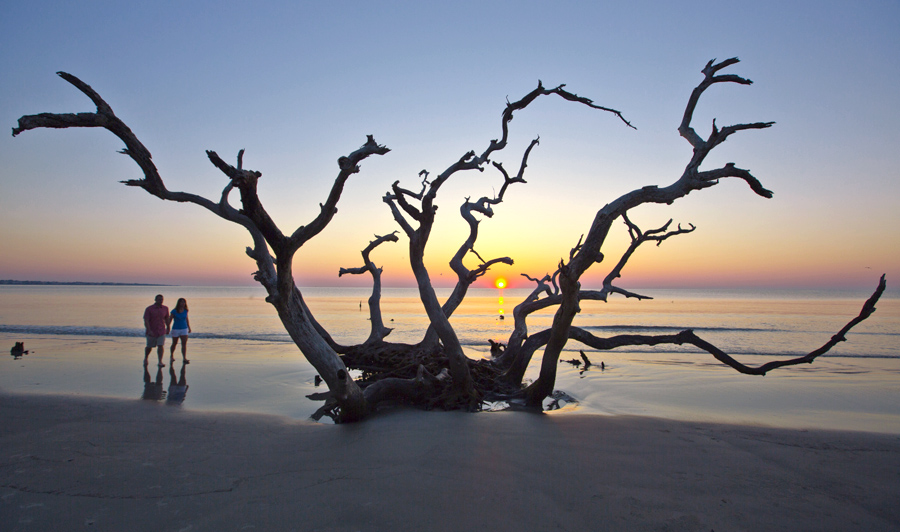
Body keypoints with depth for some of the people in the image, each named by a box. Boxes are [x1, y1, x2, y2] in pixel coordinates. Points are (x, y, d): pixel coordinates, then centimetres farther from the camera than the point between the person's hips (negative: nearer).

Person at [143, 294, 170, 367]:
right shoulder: (149, 309, -10)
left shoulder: (165, 308, 2)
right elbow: (146, 321, -15)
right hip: (151, 331, -1)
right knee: (149, 347, 12)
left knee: (160, 346, -10)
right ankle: (145, 359, 39)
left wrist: (168, 328, 19)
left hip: (161, 331, 1)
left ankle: (160, 362, -10)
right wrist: (149, 330, -25)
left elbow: (167, 319, 15)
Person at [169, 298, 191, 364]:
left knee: (184, 343, -9)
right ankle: (171, 356, 35)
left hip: (184, 329, 2)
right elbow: (169, 320, -3)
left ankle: (184, 358, -12)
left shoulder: (185, 311, 1)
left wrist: (189, 327, 17)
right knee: (174, 343, 12)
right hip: (176, 329, -2)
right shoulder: (174, 311, -9)